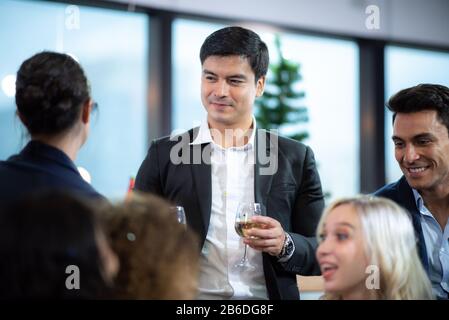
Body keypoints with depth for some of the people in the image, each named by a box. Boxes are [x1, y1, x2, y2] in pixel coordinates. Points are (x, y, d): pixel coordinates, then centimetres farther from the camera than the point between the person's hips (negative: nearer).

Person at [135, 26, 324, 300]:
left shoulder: (296, 159, 6)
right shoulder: (164, 155, 5)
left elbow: (322, 253, 6)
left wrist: (285, 245, -11)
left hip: (267, 297, 0)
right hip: (188, 298, 0)